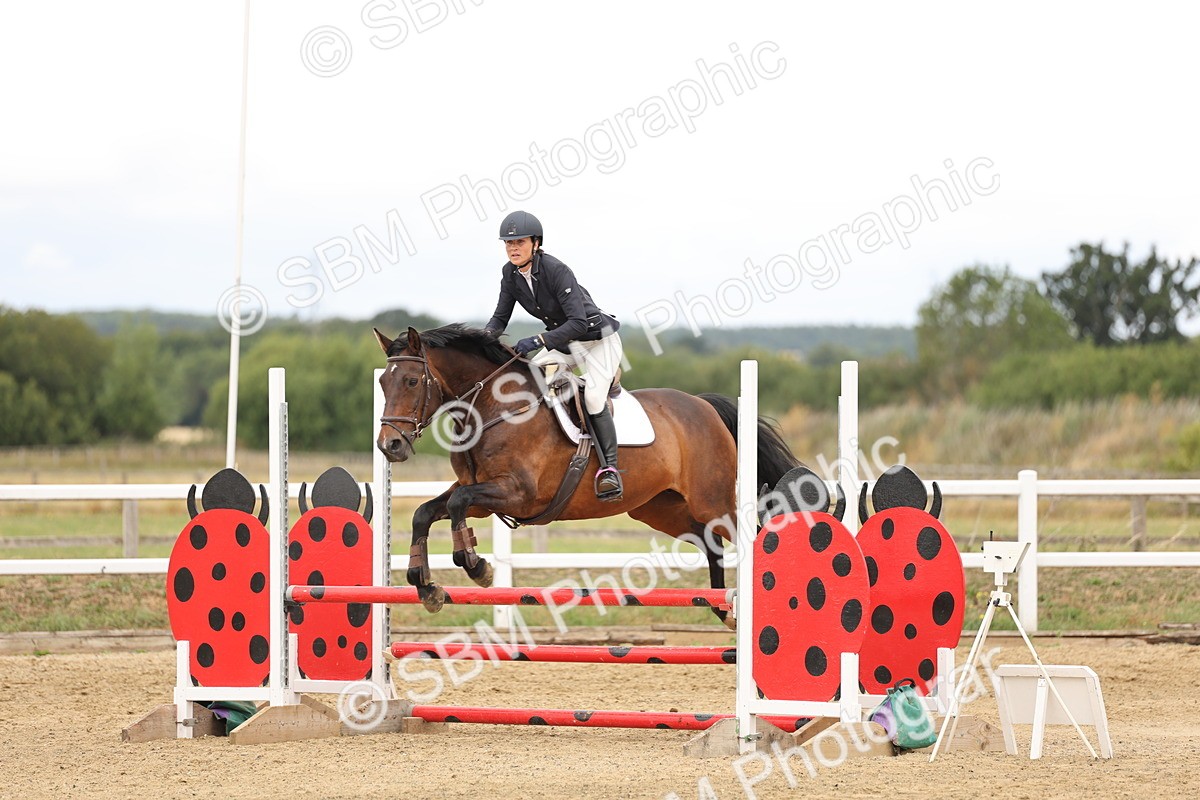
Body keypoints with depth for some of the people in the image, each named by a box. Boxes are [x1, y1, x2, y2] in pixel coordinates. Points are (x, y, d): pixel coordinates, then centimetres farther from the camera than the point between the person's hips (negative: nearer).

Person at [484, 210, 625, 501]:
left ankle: (609, 469, -19)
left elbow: (578, 323, -34)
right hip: (563, 343, 8)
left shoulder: (556, 270, -29)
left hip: (598, 339, -8)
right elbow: (500, 317, 2)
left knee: (593, 397, -25)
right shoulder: (510, 273, -7)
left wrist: (538, 341, -41)